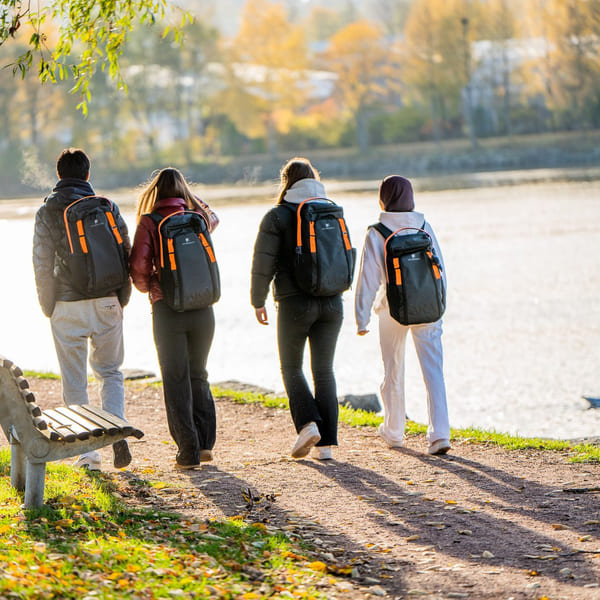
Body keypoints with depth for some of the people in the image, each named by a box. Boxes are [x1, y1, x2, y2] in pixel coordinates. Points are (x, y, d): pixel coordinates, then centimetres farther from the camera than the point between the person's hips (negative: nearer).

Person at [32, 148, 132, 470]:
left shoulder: (47, 213, -5)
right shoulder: (106, 208, 1)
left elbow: (42, 266, -7)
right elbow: (126, 255, 1)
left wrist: (49, 308, 4)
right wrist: (121, 300, 11)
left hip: (67, 307, -2)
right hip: (106, 304, 2)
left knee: (74, 382, 7)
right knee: (110, 372, 16)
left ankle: (87, 452, 6)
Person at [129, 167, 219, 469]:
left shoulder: (149, 222, -6)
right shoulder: (198, 218, 5)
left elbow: (138, 265, -14)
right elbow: (213, 217, 30)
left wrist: (147, 286, 6)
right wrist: (188, 195, 35)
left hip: (167, 309, -3)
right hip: (202, 306, 3)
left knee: (176, 380, 3)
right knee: (198, 375, 18)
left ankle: (188, 452, 0)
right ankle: (205, 442, 10)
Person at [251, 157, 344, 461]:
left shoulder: (277, 216, -6)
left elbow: (263, 263, -7)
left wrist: (258, 301, 5)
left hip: (295, 302, -4)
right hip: (331, 303, 4)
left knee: (291, 367, 12)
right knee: (324, 370, 8)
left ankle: (308, 423, -10)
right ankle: (326, 443, 2)